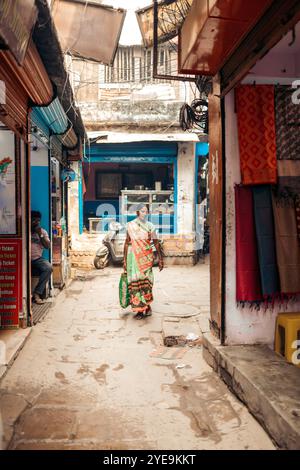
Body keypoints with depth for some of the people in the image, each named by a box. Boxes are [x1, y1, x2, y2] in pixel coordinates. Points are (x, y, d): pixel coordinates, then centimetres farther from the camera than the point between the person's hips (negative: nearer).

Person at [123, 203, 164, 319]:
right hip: (133, 257, 0)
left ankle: (145, 307, 15)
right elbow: (127, 243, 5)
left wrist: (160, 259, 0)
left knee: (145, 280, -1)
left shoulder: (150, 226, 3)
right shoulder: (130, 225, 2)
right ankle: (139, 309, 9)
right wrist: (125, 260, 3)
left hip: (146, 257, 0)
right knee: (135, 281, 0)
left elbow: (156, 243, 3)